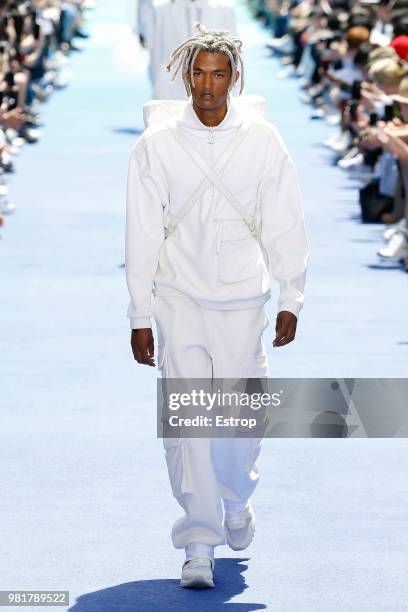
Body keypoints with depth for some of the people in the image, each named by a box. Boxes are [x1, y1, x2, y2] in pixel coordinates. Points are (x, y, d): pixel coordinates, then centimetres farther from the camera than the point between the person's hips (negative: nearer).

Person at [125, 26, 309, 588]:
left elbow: (284, 225, 6)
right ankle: (199, 546, 0)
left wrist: (291, 301, 3)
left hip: (243, 300, 1)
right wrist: (140, 318, 0)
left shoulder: (262, 141, 2)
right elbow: (143, 235, 2)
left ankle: (237, 500, 36)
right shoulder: (156, 146, 0)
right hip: (180, 301, -1)